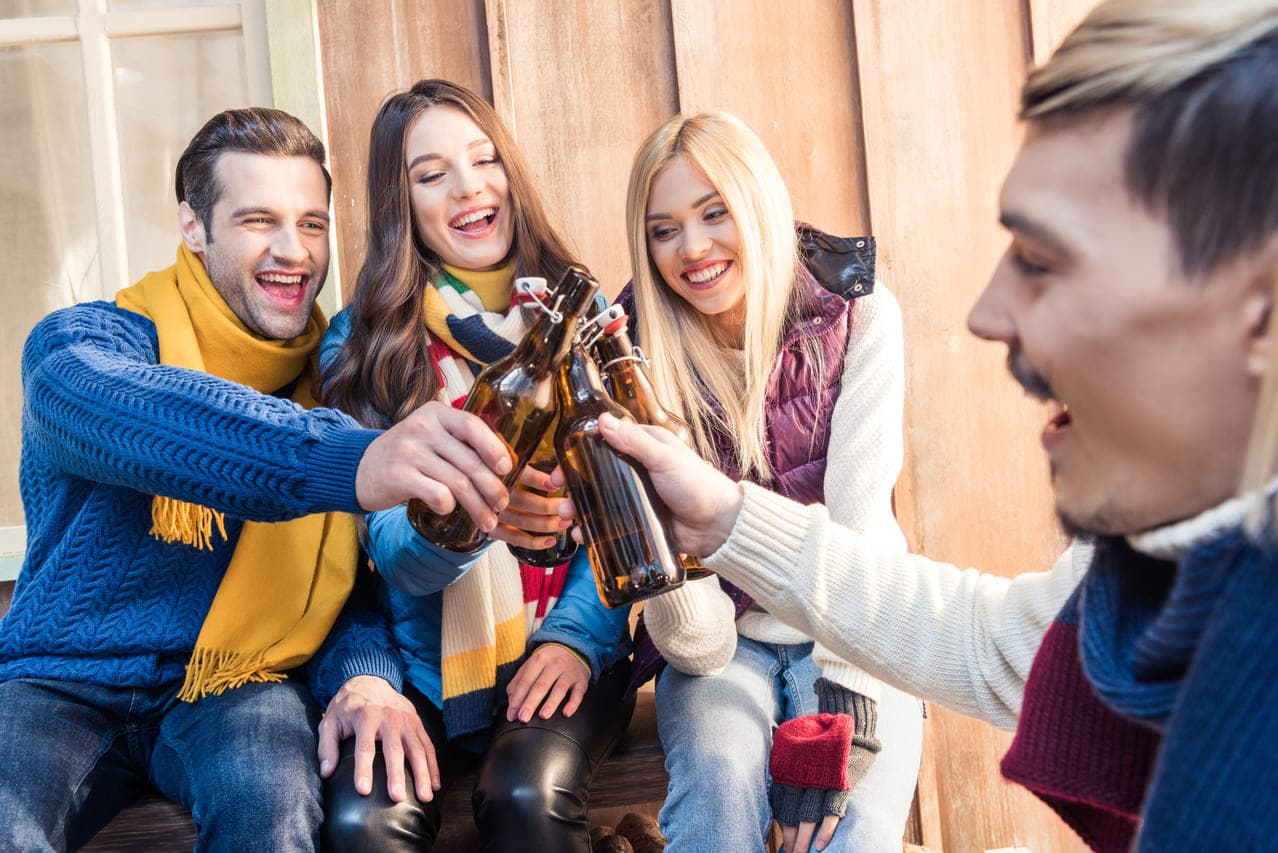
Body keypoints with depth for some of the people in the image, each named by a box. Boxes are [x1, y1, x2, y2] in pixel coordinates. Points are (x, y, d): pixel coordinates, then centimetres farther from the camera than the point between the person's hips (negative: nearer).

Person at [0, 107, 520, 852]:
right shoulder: (84, 339, -6)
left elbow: (368, 567, 5)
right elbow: (107, 408, -32)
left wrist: (368, 672, -21)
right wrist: (343, 461, -51)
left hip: (235, 688, 2)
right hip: (65, 680, -2)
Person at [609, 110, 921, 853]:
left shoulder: (858, 315, -7)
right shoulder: (643, 353, -6)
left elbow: (861, 511, -15)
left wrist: (843, 692, -25)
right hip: (723, 639, 1)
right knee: (719, 788, -30)